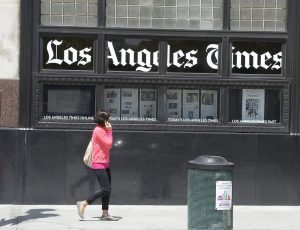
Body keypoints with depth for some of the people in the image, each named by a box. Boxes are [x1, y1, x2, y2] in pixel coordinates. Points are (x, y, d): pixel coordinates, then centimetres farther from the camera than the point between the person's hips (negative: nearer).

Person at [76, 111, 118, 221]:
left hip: (105, 164, 10)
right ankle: (83, 204, -7)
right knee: (105, 189, -14)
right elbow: (109, 144, -17)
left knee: (108, 189, 8)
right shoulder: (99, 130, -14)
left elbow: (108, 145, 17)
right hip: (99, 164, -10)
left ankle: (105, 214, 10)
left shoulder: (102, 130, 16)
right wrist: (109, 131, -10)